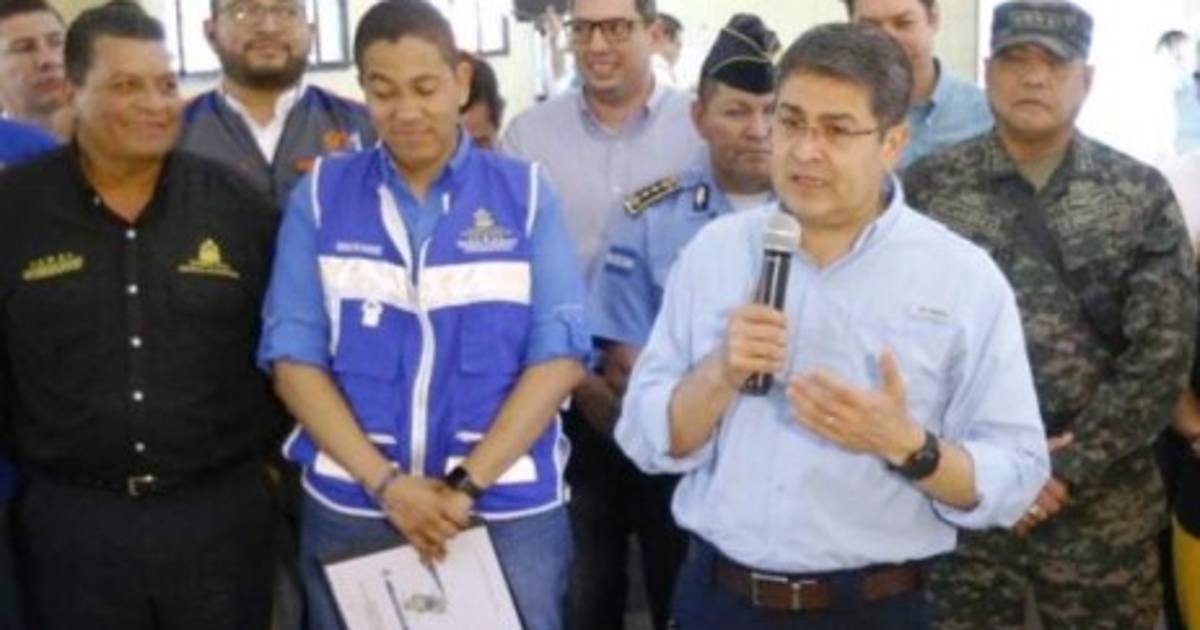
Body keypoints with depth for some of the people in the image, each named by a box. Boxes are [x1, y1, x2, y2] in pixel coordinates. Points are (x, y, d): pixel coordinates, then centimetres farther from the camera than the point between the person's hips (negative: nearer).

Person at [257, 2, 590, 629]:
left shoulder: (524, 192, 0)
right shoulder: (321, 194, 1)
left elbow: (560, 353, -6)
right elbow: (292, 355, -3)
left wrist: (469, 484, -14)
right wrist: (384, 483, -14)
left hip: (509, 508, 0)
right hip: (351, 509, 1)